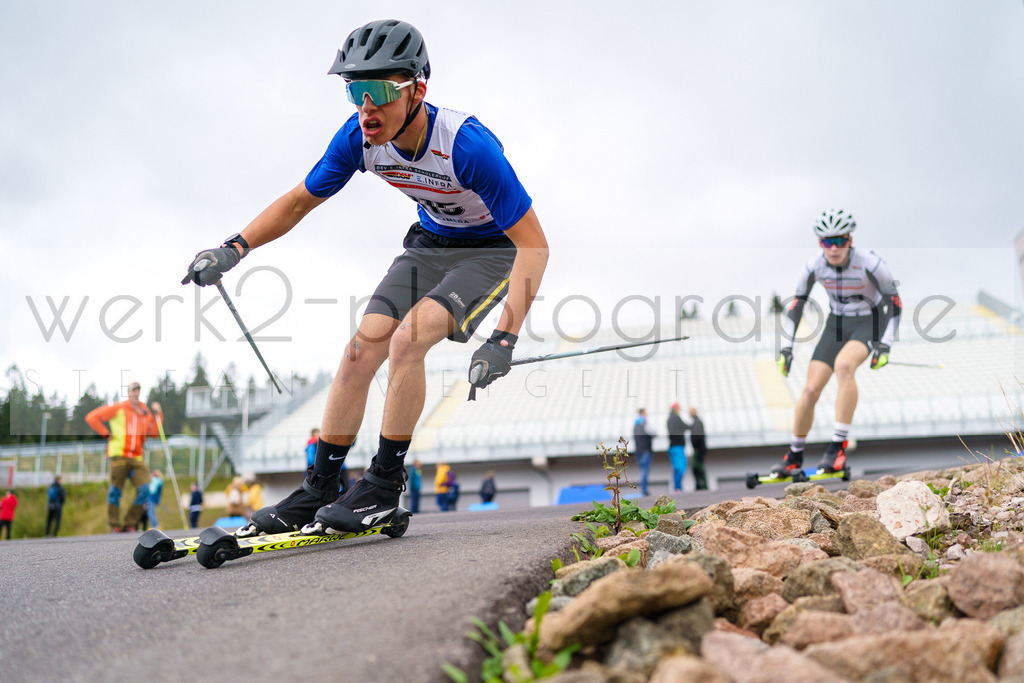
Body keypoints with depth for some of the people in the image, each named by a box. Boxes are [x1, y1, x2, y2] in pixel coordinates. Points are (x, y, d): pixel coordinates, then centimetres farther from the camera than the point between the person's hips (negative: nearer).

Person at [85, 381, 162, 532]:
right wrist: (106, 434, 0)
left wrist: (158, 414, 5)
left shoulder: (145, 412, 18)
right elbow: (92, 418, 3)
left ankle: (130, 524, 3)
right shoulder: (118, 408, 5)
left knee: (144, 490, -9)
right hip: (118, 455, -4)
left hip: (137, 458, 4)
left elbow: (154, 433, 14)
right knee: (115, 490, -1)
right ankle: (114, 525, 10)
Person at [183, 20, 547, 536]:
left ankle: (385, 486, -10)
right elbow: (300, 201, 0)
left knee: (407, 338, -26)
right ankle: (317, 490, 5)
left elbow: (534, 245, -31)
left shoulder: (467, 146, -34)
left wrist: (504, 338, -39)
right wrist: (234, 248, -14)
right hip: (430, 242, 6)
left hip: (493, 248, -6)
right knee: (361, 349, -6)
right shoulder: (359, 137, -17)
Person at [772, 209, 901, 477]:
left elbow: (894, 302, -14)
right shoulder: (814, 265, -16)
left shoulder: (870, 263, -25)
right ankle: (794, 456, 16)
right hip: (837, 323, 4)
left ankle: (838, 446, -29)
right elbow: (796, 305, -4)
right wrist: (786, 348, -9)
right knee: (810, 390, -5)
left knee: (843, 364, -35)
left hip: (870, 322, -3)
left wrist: (884, 346, -20)